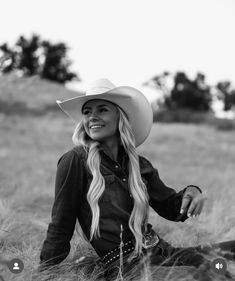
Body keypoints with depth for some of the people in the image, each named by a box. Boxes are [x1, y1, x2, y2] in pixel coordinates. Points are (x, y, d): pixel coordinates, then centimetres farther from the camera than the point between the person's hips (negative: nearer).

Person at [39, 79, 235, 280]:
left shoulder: (140, 165, 12)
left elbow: (170, 207, 16)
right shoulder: (75, 162, -5)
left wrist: (191, 192, -5)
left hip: (161, 251, 6)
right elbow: (61, 226, -1)